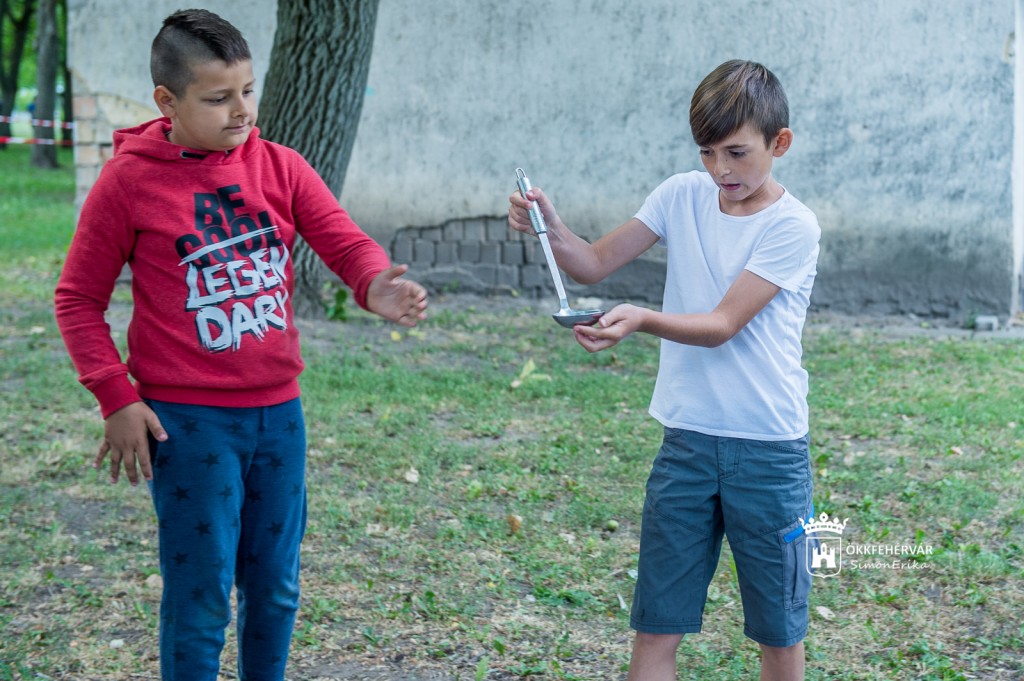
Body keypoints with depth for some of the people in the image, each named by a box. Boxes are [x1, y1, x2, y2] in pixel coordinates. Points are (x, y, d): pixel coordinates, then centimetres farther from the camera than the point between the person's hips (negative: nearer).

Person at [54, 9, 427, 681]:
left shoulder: (280, 166, 2)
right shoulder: (129, 179, -7)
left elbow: (344, 240, -8)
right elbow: (79, 299, -2)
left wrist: (375, 283, -31)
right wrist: (117, 399, -9)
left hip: (278, 411, 4)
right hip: (186, 420, -4)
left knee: (276, 587, 14)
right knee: (201, 598, 1)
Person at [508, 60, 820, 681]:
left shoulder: (792, 226, -11)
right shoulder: (684, 195, 4)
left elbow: (721, 325, -19)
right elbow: (597, 263, 6)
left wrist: (642, 320, -35)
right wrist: (551, 230, -14)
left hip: (768, 448, -3)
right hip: (688, 439, 4)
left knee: (778, 628, 9)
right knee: (656, 627, 2)